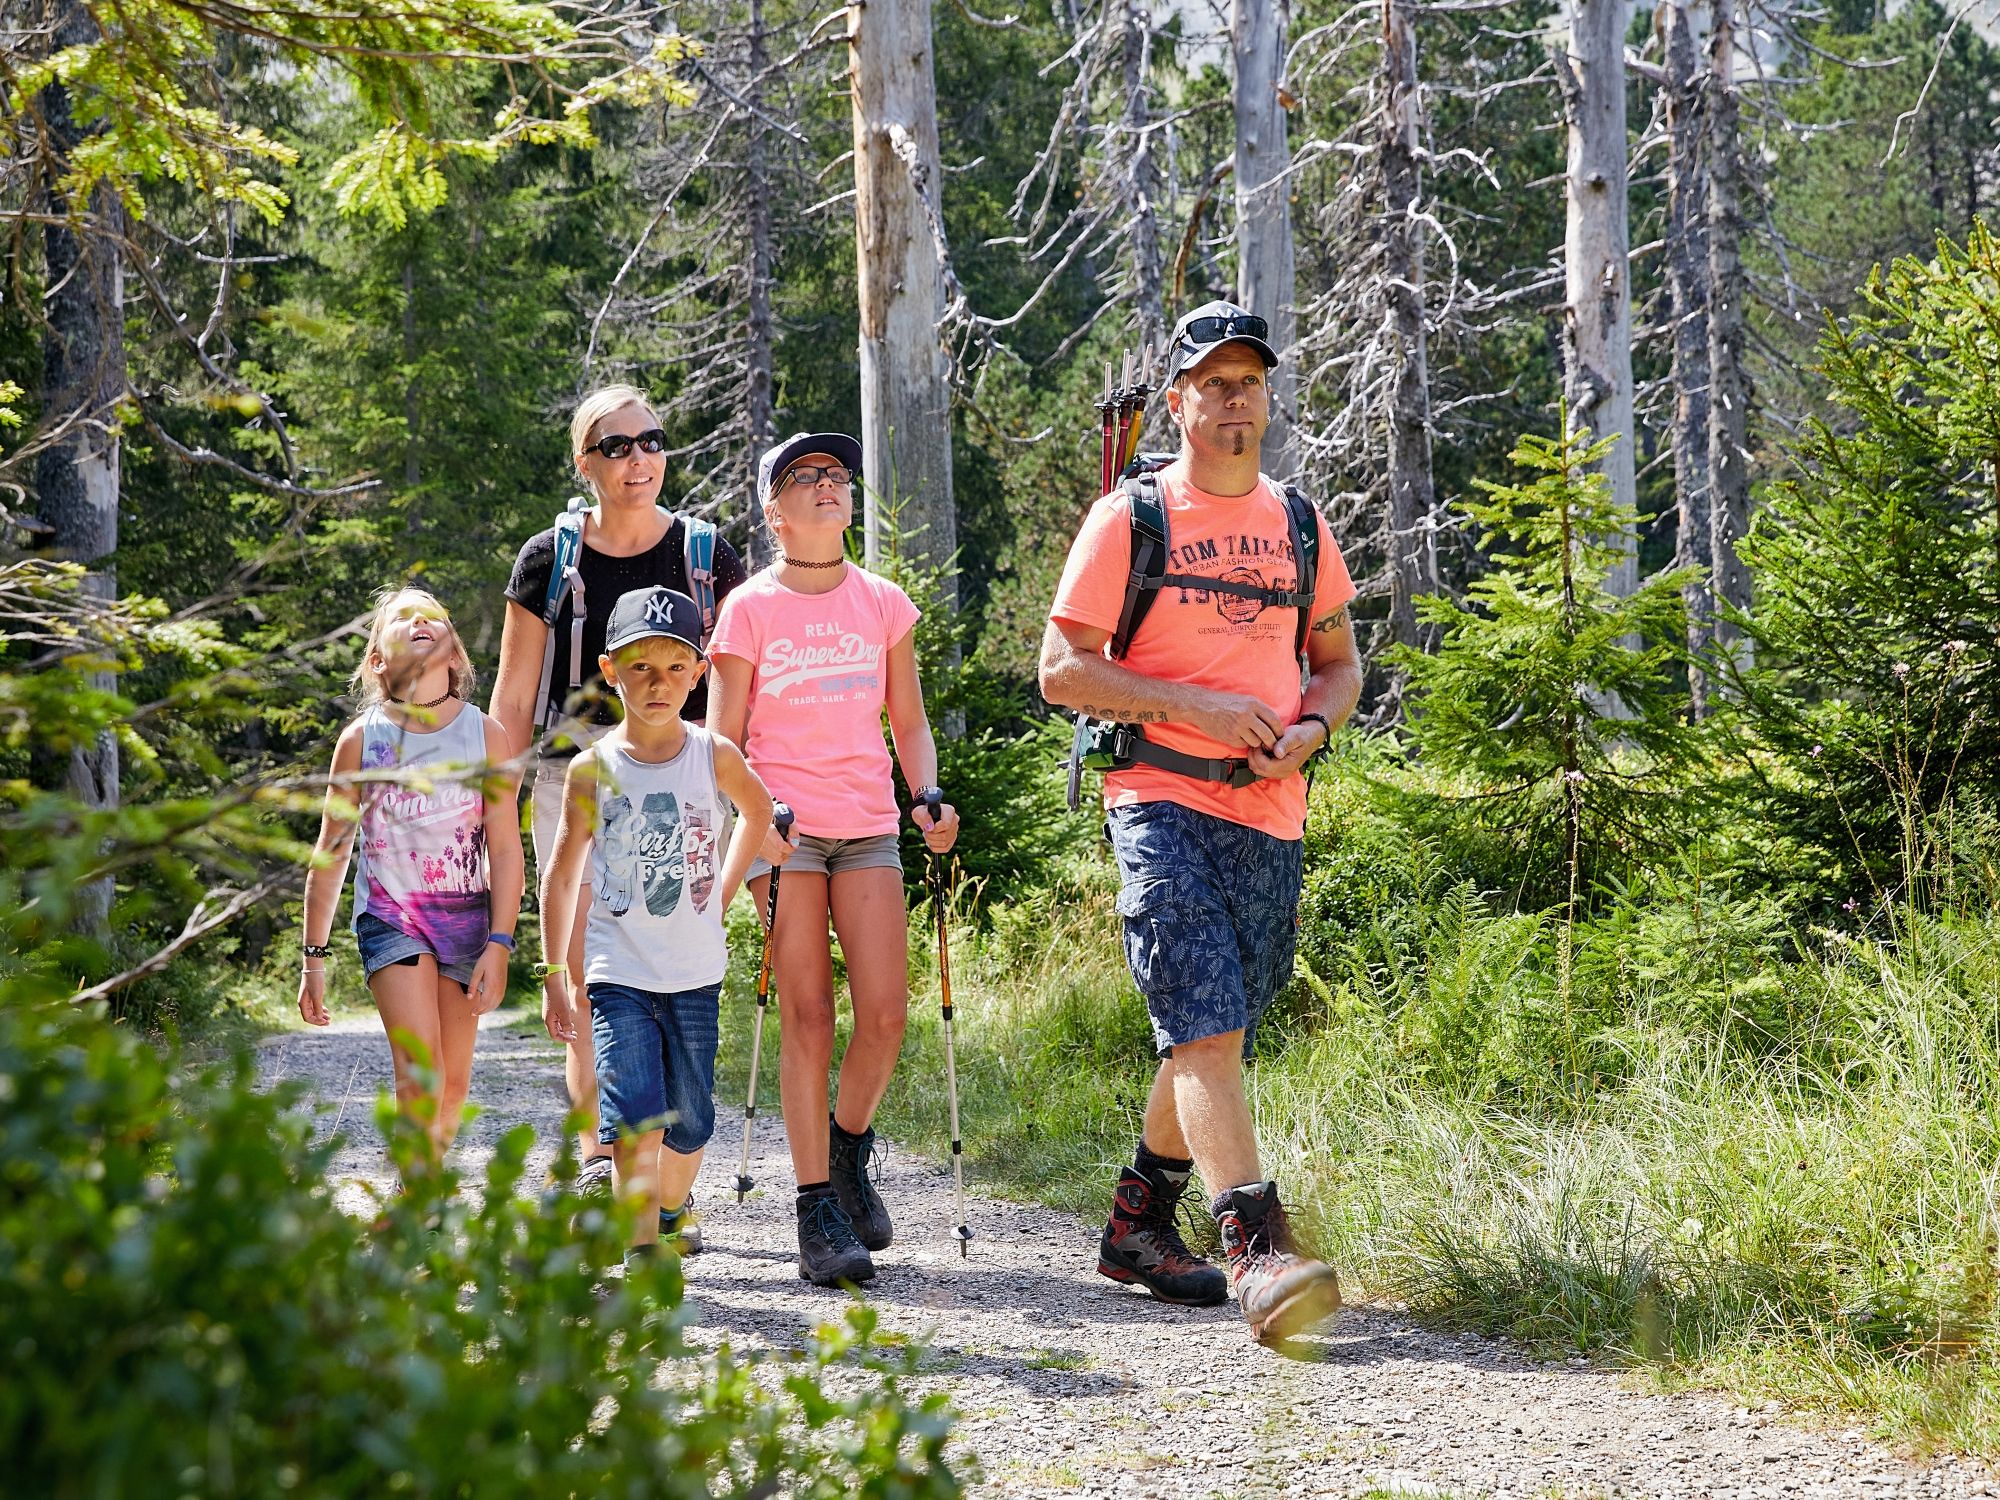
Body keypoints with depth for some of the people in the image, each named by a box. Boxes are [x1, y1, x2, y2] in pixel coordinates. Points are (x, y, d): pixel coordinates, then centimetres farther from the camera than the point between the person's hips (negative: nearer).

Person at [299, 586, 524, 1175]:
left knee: (454, 1082, 6)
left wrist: (499, 944, -7)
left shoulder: (486, 735, 0)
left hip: (465, 916, 2)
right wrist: (314, 956, 6)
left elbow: (506, 848, 1)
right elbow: (329, 854, 5)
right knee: (420, 1075, -18)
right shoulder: (361, 739, -2)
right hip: (389, 915, -2)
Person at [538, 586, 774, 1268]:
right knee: (636, 1117, -15)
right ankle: (645, 1259, -15)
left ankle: (667, 1219, 34)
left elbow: (759, 810, 20)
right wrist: (554, 975, 0)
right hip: (618, 975, -2)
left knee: (689, 1123, 9)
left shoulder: (716, 756, -3)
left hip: (696, 975, 2)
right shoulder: (594, 768, -5)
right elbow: (562, 872, 1)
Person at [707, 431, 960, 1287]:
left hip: (868, 826, 3)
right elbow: (724, 738, 1)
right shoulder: (751, 608, 3)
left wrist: (928, 800, 0)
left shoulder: (883, 604, 12)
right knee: (808, 1016, -7)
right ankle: (818, 1213, -3)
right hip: (783, 830, -3)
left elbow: (908, 722, 17)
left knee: (885, 1015, -7)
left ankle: (849, 1149, 21)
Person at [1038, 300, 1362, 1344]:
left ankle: (1137, 1225, 29)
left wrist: (1310, 728, 0)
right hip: (1162, 802, -5)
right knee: (1207, 1028, -18)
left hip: (1270, 819, 5)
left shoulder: (1299, 525, 15)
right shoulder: (1131, 517, 0)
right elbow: (1062, 670, -3)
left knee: (1212, 1039, 12)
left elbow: (1338, 662, 23)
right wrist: (1193, 706, -14)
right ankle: (1256, 1253, -25)